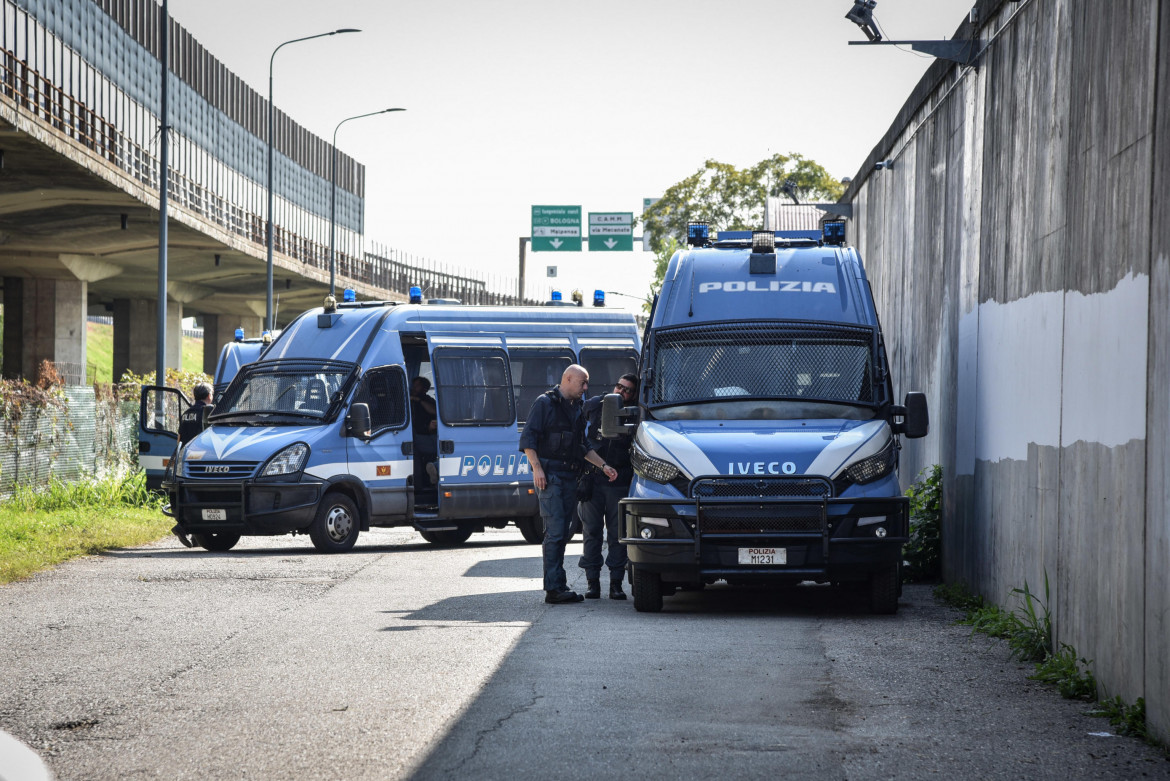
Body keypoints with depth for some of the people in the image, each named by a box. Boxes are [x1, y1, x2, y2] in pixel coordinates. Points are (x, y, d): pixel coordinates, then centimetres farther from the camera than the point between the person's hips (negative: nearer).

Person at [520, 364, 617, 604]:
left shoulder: (576, 409, 20)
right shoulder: (545, 403, -4)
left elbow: (582, 447, 27)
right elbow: (528, 438, -9)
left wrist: (603, 465, 18)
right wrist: (537, 468, -18)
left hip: (569, 477, 8)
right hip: (549, 476, -8)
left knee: (562, 534, 7)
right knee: (554, 532, -12)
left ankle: (558, 587, 9)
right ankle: (554, 588, -12)